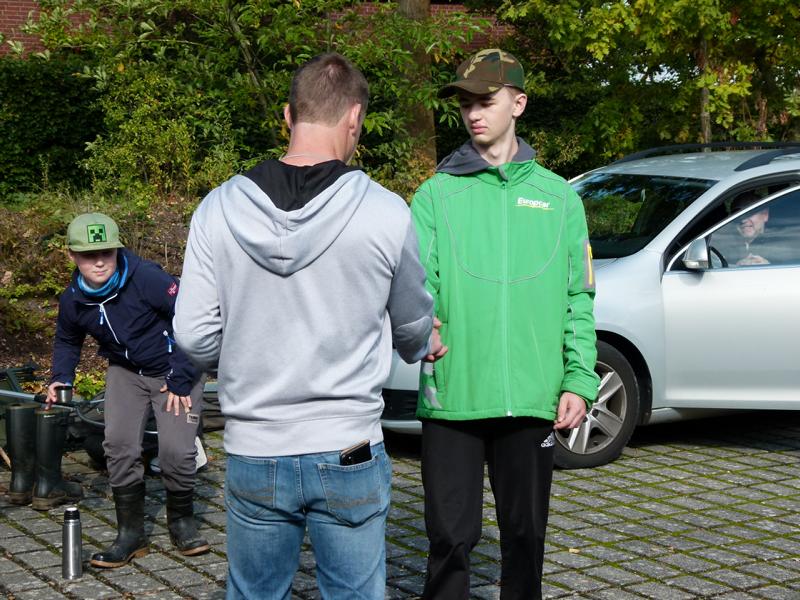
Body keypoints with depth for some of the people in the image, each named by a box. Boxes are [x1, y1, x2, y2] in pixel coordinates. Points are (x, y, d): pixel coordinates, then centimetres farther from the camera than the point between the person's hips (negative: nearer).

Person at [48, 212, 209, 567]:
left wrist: (181, 379, -19)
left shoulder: (147, 278, -27)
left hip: (174, 371, -4)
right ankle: (130, 533, 3)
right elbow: (67, 341, 15)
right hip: (126, 372, 4)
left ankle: (181, 521, 15)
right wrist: (61, 378, 0)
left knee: (177, 451, -13)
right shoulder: (73, 300, -9)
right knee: (119, 445, -12)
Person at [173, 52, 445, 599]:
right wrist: (425, 345, 30)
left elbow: (195, 337, -6)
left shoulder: (219, 209, -6)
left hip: (254, 456, 2)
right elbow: (412, 323, 5)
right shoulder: (386, 212, -10)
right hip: (349, 456, -1)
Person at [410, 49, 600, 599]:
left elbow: (579, 298, 9)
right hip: (451, 396, -1)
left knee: (526, 534, 12)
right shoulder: (437, 195, 4)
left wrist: (580, 380, 0)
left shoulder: (558, 198, 9)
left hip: (533, 403, 2)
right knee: (452, 536, 2)